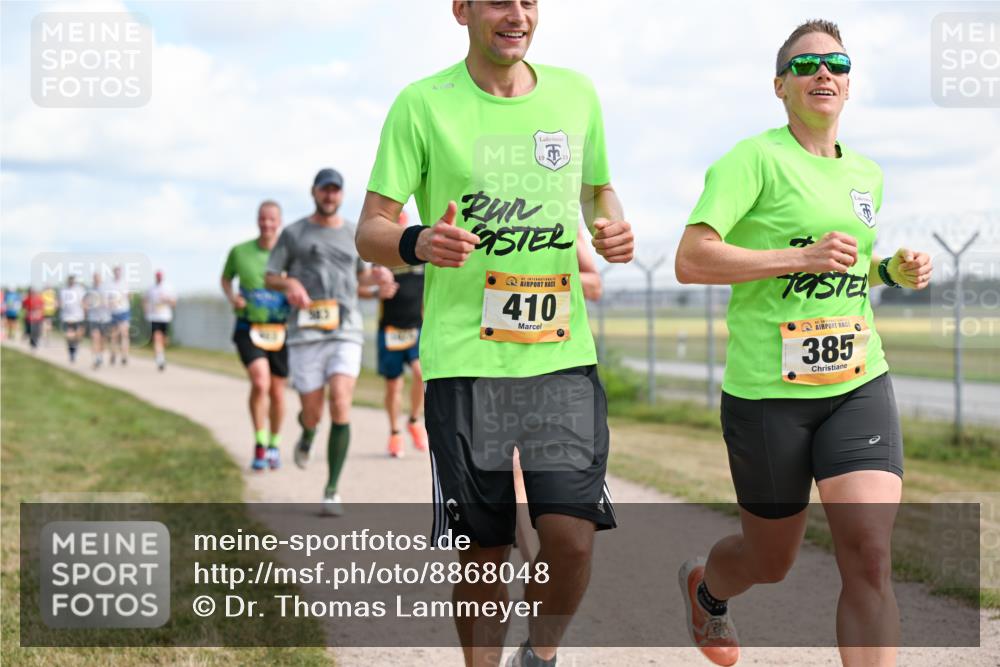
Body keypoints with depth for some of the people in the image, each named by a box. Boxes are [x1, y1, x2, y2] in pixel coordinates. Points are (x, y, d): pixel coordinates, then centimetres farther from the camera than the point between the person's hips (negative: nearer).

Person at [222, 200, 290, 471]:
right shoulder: (239, 252, 0)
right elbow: (225, 279, 17)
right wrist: (232, 297, -3)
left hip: (280, 329, 1)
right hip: (248, 328, -1)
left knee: (277, 391, 9)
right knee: (260, 382, -22)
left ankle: (274, 444, 32)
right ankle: (259, 443, -7)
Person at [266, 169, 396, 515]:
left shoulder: (355, 234, 14)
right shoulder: (293, 233, 7)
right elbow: (270, 278, 10)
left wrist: (377, 285, 1)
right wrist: (289, 283, -13)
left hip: (346, 333, 1)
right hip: (306, 333, -1)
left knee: (340, 404, -19)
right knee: (312, 415, 0)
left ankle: (332, 491, -12)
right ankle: (307, 436, 42)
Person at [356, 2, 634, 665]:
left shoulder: (576, 94, 9)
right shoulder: (423, 104, -2)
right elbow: (370, 231, -2)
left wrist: (613, 226, 1)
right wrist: (418, 244, -24)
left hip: (563, 352, 2)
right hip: (464, 357, -2)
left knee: (572, 533, -10)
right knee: (483, 551, 1)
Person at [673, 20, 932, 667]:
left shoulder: (866, 174, 13)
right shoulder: (754, 158, -8)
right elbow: (691, 259, -18)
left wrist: (894, 270, 9)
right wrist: (801, 258, -22)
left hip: (859, 382, 5)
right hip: (768, 390, -4)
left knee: (870, 557, -14)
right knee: (771, 560, 13)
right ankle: (704, 585, 50)